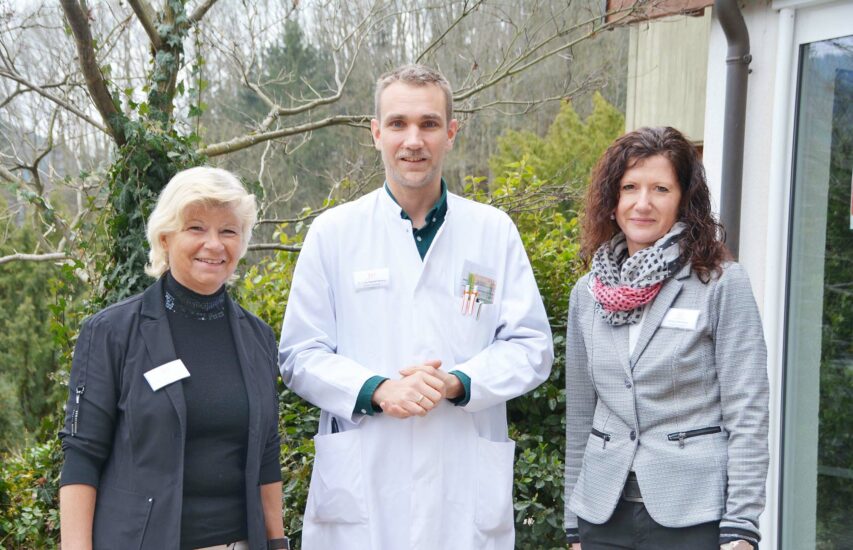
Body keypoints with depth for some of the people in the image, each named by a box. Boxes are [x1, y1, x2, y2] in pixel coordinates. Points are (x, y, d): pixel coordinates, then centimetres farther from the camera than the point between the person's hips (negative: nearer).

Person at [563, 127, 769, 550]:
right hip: (604, 514, 4)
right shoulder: (588, 292, 7)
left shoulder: (722, 284, -5)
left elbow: (747, 416, -7)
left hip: (694, 515, -3)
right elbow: (579, 416, 12)